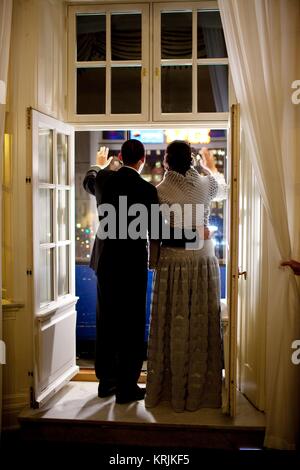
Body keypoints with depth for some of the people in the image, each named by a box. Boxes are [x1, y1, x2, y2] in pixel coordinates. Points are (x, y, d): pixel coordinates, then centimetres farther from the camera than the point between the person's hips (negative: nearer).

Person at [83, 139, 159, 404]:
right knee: (131, 325, 4)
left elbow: (88, 181, 26)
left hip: (105, 261, 5)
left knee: (106, 323, 14)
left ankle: (106, 381, 25)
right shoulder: (146, 189, -14)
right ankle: (126, 387, 11)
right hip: (133, 263, -5)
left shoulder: (103, 180, 1)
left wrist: (100, 164, 44)